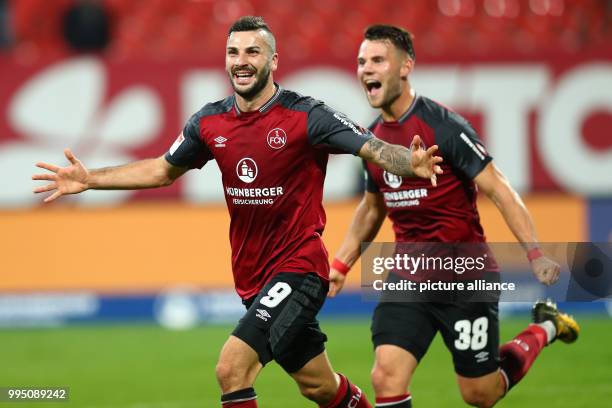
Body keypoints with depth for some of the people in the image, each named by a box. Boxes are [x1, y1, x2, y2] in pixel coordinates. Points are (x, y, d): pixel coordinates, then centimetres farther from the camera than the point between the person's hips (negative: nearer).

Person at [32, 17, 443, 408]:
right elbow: (163, 170, 19)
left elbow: (373, 148, -21)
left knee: (232, 368, -21)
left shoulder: (306, 116, -14)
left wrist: (410, 162, -43)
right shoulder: (209, 122, 3)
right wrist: (89, 179, 13)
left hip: (298, 265, -6)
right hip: (252, 276, 6)